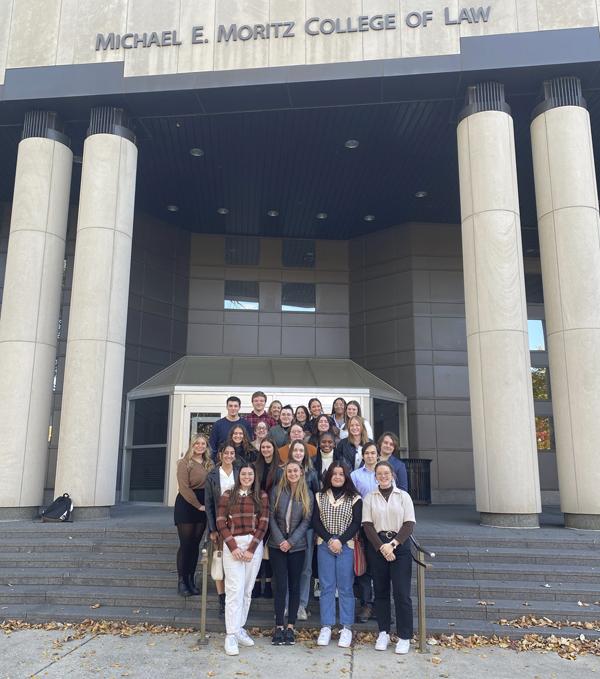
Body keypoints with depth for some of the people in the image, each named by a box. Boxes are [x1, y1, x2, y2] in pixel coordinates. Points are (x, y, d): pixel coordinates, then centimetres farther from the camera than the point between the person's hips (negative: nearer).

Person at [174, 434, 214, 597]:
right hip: (186, 506, -5)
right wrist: (198, 505, -13)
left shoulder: (210, 464, 10)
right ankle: (182, 581, 7)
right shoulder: (185, 463, -7)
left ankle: (191, 580, 16)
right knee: (185, 544, -2)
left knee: (195, 544, 9)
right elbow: (184, 488, -13)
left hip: (203, 507, 5)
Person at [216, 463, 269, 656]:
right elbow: (221, 523, -1)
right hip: (232, 545, -1)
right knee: (235, 589, -6)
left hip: (254, 545, 2)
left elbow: (263, 524, 0)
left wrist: (251, 549, -7)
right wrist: (233, 546, -10)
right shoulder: (227, 496, 4)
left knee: (247, 590, 7)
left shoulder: (262, 496, 5)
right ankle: (231, 635, -1)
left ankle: (239, 628, 20)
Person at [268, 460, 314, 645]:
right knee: (280, 585, -1)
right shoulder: (277, 491, 0)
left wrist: (291, 541, -12)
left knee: (294, 585, 6)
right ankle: (279, 626, 7)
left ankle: (290, 626, 14)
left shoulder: (307, 495, 1)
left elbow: (306, 521, -3)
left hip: (297, 546, 1)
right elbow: (271, 517, -1)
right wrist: (280, 540, -10)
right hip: (277, 545, 0)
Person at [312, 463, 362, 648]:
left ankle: (346, 628, 10)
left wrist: (340, 541, -13)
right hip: (324, 546, 2)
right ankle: (326, 627, 12)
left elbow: (356, 524, -4)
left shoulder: (355, 498, 2)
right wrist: (329, 540, -10)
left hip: (346, 546, -2)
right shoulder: (319, 497, 8)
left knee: (345, 587, 2)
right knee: (326, 586, 5)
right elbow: (315, 522, 2)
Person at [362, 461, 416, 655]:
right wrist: (382, 547, -12)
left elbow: (409, 524, -1)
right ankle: (383, 633, 20)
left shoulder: (403, 496, 4)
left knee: (402, 592, -4)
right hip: (376, 546, 1)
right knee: (380, 591, 8)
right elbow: (367, 525, 0)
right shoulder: (369, 498, 6)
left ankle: (404, 637, 6)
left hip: (400, 546, -1)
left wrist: (393, 544, -11)